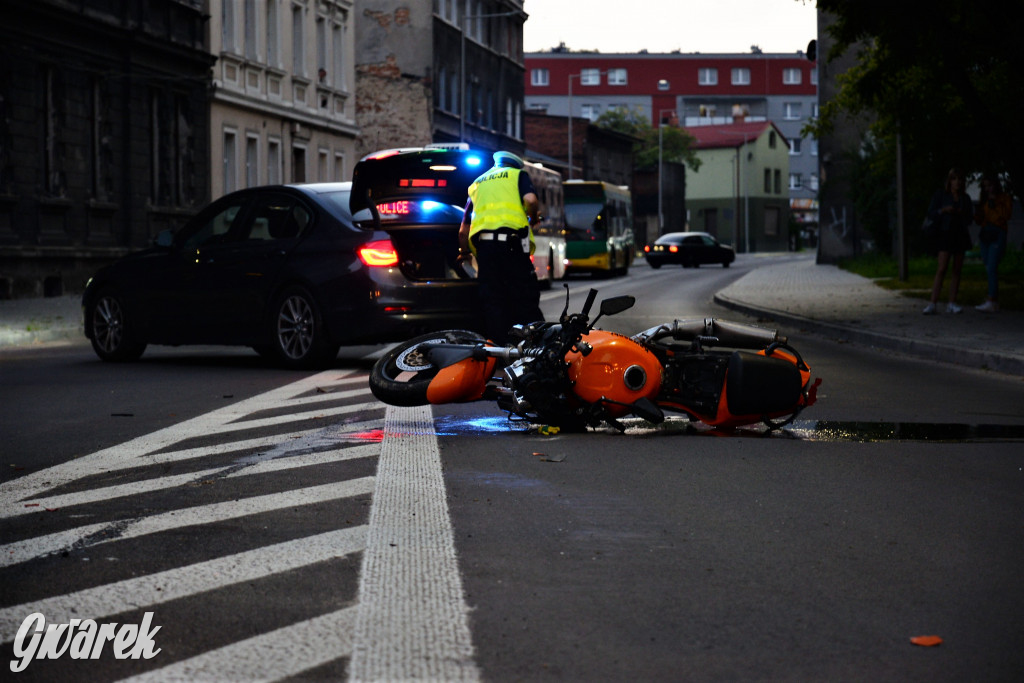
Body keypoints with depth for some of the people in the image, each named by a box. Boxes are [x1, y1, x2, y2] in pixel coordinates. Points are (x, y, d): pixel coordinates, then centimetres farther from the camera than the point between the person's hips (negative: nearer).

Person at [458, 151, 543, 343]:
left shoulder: (477, 184, 29)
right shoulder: (517, 174, 16)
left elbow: (463, 231, 26)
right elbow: (531, 200, -7)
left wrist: (464, 252, 41)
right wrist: (533, 217, 13)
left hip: (483, 244, 4)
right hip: (511, 242, -4)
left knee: (492, 303, 4)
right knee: (525, 301, -4)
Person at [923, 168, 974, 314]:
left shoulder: (965, 198, 12)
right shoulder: (941, 195, 2)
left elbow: (970, 218, 15)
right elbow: (931, 213, -1)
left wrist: (963, 213, -7)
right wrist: (943, 210, -19)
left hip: (961, 235, 4)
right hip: (945, 234, -4)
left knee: (957, 270, 2)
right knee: (942, 269, -13)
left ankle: (952, 304, 5)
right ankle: (933, 304, -15)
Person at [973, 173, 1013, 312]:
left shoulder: (1005, 198, 5)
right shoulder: (985, 199, 19)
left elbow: (1006, 215, -9)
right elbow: (978, 220, 16)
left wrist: (995, 202, -8)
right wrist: (979, 205, 2)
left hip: (998, 235, -6)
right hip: (985, 235, 6)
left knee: (991, 268, -17)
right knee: (990, 269, 3)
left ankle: (990, 302, -25)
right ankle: (995, 302, 7)